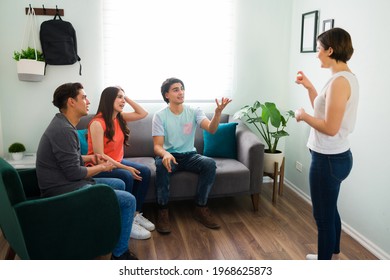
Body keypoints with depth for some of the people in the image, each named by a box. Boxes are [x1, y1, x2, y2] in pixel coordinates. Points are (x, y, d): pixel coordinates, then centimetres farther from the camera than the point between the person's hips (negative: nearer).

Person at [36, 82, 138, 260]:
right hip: (65, 190, -11)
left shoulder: (62, 124, 10)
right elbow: (74, 173, -23)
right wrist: (102, 167, -8)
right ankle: (120, 253, 2)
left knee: (119, 184, 20)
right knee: (128, 200, -11)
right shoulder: (64, 130, -23)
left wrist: (89, 158, 8)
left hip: (68, 183, 11)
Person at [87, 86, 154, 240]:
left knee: (145, 171, -13)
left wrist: (127, 98, -2)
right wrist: (126, 168, -25)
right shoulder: (97, 123, -21)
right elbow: (99, 156, -23)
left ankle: (136, 214, -2)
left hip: (116, 162, 8)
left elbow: (143, 113, 9)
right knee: (126, 177, -31)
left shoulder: (119, 117, 2)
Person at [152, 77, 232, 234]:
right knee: (162, 165, -36)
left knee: (210, 164, -26)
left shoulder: (194, 112, -1)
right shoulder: (160, 116, -7)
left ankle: (201, 209, -12)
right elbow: (157, 146, -13)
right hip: (169, 155, -2)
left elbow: (211, 129, -18)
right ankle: (163, 212, -22)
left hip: (189, 155, 2)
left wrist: (218, 112, -39)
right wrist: (165, 154, -38)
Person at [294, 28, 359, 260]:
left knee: (323, 216, 4)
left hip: (329, 159, -11)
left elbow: (330, 127, -26)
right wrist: (309, 87, 13)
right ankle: (332, 255, 43)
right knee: (330, 210, 24)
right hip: (336, 156, 11)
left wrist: (303, 115, -12)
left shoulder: (340, 81, -22)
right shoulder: (346, 77, 10)